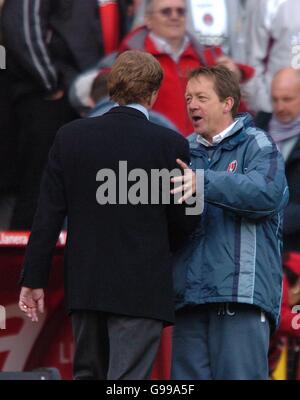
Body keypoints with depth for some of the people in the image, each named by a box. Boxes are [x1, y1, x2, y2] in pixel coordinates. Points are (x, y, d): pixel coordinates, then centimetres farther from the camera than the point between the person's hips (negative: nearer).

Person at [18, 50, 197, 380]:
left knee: (88, 374, 17)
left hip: (84, 286, 4)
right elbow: (182, 223, -1)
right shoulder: (170, 144, -8)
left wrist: (33, 279, 6)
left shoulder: (70, 136, 0)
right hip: (141, 290, -4)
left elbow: (48, 216, 0)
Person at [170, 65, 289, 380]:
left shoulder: (256, 145, 4)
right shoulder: (186, 151, 21)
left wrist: (204, 183, -24)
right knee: (188, 378, 3)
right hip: (189, 295, 6)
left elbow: (266, 193, -16)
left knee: (239, 375, -10)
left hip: (241, 294, -6)